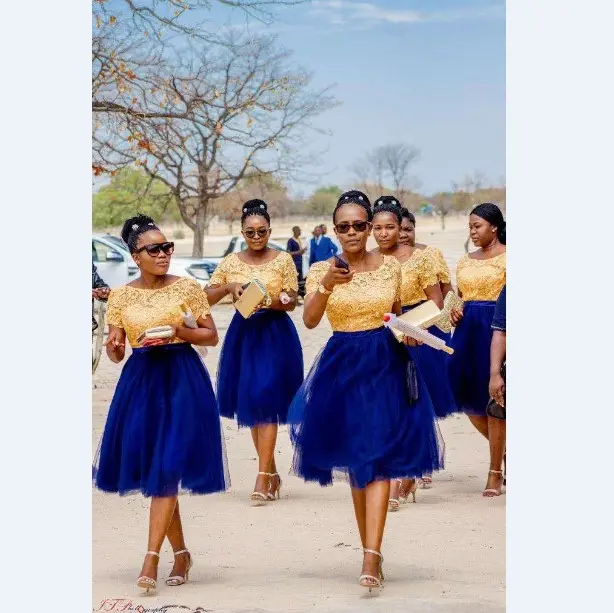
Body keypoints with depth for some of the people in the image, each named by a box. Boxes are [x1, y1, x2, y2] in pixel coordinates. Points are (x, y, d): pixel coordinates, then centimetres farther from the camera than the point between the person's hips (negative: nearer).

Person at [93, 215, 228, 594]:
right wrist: (113, 347, -16)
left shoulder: (188, 288, 0)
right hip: (140, 381, 3)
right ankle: (181, 553, 21)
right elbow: (116, 353, 7)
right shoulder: (121, 296, 6)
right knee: (149, 470, 6)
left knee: (167, 468, -11)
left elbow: (212, 336, 2)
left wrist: (180, 331, -15)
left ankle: (151, 558, -12)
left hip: (183, 380, -3)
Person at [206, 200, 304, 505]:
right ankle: (272, 473, 20)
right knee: (249, 403, 6)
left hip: (275, 334, -4)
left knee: (265, 400, -11)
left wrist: (277, 302, -24)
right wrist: (229, 287, -12)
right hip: (243, 334, 4)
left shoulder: (283, 260, 0)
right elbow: (207, 297, 5)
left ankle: (262, 479, -11)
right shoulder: (230, 262, 7)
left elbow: (292, 302, -2)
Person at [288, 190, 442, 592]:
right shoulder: (322, 270, 0)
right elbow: (309, 321, -16)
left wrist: (407, 333, -4)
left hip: (385, 365, -1)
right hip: (342, 366, 1)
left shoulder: (391, 266, 4)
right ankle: (371, 552, 22)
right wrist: (327, 284, -32)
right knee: (355, 461, 9)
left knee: (377, 459, -9)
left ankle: (371, 558, -16)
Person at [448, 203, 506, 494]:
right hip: (466, 329, 7)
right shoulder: (465, 261, 15)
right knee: (467, 397, 7)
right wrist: (455, 310, 3)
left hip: (493, 328, -7)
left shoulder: (506, 258, -5)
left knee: (491, 397, -4)